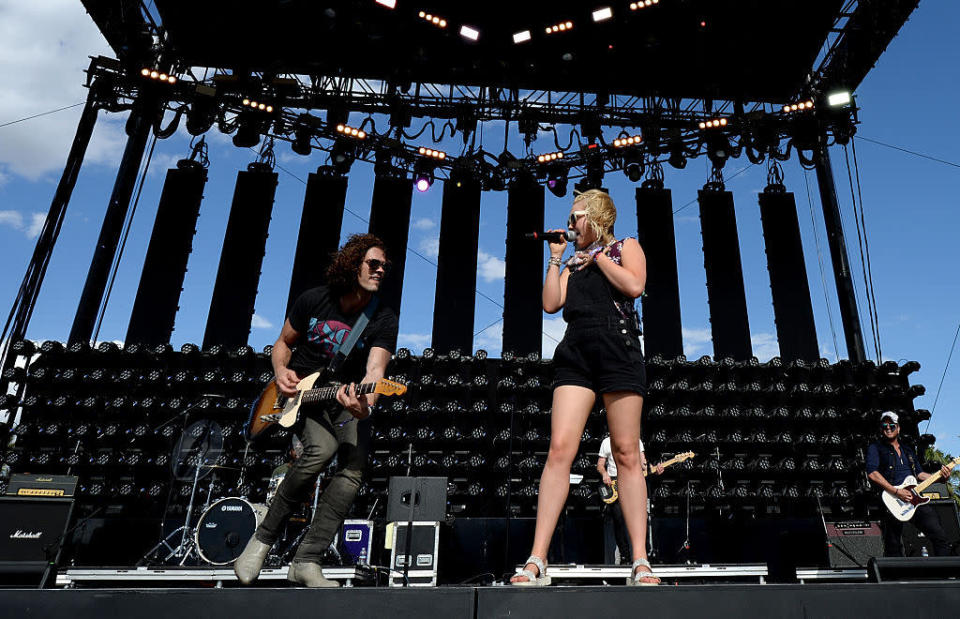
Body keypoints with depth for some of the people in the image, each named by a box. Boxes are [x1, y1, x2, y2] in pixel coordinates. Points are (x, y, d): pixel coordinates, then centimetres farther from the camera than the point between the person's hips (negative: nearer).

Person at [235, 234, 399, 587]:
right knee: (323, 448, -29)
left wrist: (364, 402, -46)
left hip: (345, 398, 1)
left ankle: (306, 561, -12)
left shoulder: (383, 320, -10)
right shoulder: (314, 300, -5)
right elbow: (283, 343, 9)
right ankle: (263, 539, -9)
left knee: (355, 467, -22)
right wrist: (281, 371, -12)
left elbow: (375, 369, -25)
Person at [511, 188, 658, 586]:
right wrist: (556, 258, 15)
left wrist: (597, 256, 5)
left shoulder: (625, 247, 17)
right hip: (575, 351, 3)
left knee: (626, 453, -6)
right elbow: (551, 303, 14)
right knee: (560, 449, -11)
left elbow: (634, 286, -4)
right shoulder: (574, 264, 29)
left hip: (617, 348, -3)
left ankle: (641, 563, -3)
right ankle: (537, 561, -14)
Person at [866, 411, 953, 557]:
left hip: (915, 498, 6)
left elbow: (919, 473, 26)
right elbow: (872, 473, -12)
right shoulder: (875, 448, 1)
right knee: (893, 547, -1)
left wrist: (940, 476, 7)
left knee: (939, 535, -3)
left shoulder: (908, 450, 23)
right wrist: (896, 491, -17)